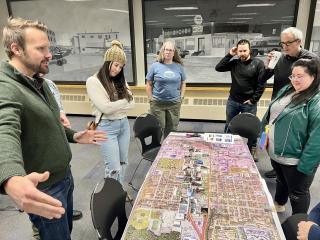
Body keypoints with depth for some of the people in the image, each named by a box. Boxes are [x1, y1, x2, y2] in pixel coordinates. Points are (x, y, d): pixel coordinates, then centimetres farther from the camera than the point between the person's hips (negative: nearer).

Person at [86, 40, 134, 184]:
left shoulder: (120, 81, 10)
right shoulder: (93, 81, -10)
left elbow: (131, 104, 3)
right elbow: (106, 108, -18)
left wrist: (114, 106, -12)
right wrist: (124, 101, -5)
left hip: (124, 124, 7)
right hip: (107, 127, -6)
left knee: (123, 163, 15)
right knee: (114, 168, -2)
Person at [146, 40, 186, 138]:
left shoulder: (179, 66, 5)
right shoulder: (155, 66, -1)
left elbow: (183, 83, 14)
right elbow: (149, 84, 2)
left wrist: (181, 98, 5)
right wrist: (151, 99, -3)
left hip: (174, 103, 2)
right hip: (158, 104, -2)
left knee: (172, 130, 12)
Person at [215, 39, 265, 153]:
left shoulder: (258, 63, -9)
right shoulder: (234, 62, 1)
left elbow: (262, 84, -10)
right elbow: (218, 68, -5)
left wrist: (253, 100, -11)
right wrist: (229, 55, -10)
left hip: (248, 103, -3)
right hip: (232, 101, 3)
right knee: (228, 126, 17)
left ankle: (252, 148, 31)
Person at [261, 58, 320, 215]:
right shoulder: (286, 90, 4)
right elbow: (270, 113, 14)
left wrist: (305, 165, -24)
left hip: (295, 159, -7)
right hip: (275, 152, 7)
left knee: (298, 193, 14)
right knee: (281, 181, 29)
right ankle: (278, 204, 53)